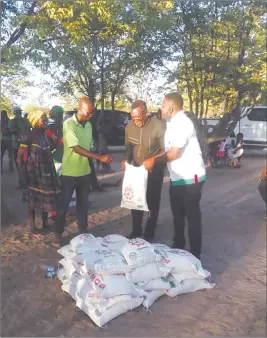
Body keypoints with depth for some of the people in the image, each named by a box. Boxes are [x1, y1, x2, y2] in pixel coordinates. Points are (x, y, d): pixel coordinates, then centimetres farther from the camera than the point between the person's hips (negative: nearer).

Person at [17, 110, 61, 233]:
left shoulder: (45, 135, 7)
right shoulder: (29, 137, -12)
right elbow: (20, 158, -13)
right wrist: (24, 176, -15)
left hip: (46, 173, 6)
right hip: (33, 174, -6)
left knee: (46, 198, 13)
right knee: (32, 200, 6)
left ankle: (45, 223, 28)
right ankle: (32, 225, 18)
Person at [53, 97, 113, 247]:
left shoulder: (88, 125, 6)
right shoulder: (69, 124, -15)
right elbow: (76, 148, -23)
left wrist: (91, 165, 13)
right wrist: (99, 157, -29)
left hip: (85, 172, 6)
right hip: (69, 172, -6)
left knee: (83, 203, 15)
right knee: (63, 204, 6)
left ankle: (83, 230, 29)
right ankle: (58, 234, 19)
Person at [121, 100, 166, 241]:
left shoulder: (159, 126, -22)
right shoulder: (129, 127, -6)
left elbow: (165, 150, -21)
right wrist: (127, 159, -9)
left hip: (154, 170, -5)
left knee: (152, 202, 5)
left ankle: (149, 234, 20)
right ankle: (136, 231, 29)